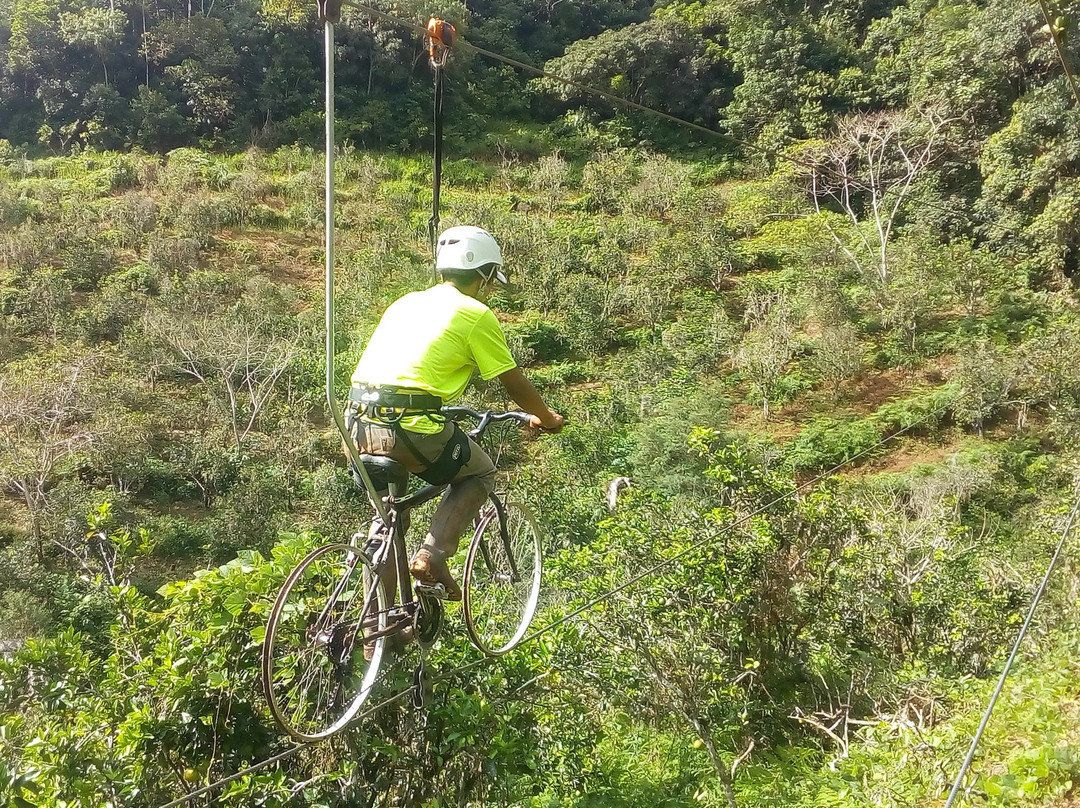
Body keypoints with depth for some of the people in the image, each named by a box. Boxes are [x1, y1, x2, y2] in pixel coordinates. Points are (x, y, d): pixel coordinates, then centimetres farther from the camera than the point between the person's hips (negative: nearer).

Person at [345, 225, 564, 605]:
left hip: (360, 425, 6)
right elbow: (514, 384, 9)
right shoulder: (476, 315, 3)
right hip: (411, 428, -6)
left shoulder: (407, 301, 23)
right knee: (480, 474, 21)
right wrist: (546, 418, 28)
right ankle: (432, 555, 4)